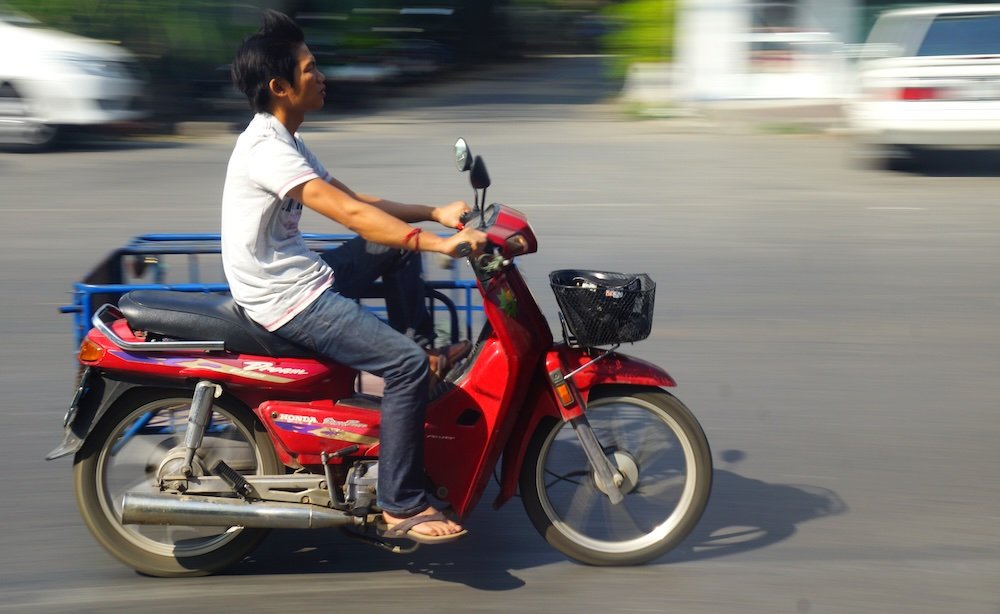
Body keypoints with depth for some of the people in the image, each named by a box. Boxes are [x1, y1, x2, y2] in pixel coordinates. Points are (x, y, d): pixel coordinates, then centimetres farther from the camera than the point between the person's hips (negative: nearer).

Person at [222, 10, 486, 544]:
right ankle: (401, 508, -12)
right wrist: (441, 244, -32)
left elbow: (353, 200, 15)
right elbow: (349, 214, -30)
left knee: (398, 246, 15)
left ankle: (428, 350, 20)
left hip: (303, 277, 10)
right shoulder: (267, 149, -21)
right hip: (286, 300, -10)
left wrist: (435, 213, 7)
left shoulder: (282, 140, 12)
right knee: (405, 364, -18)